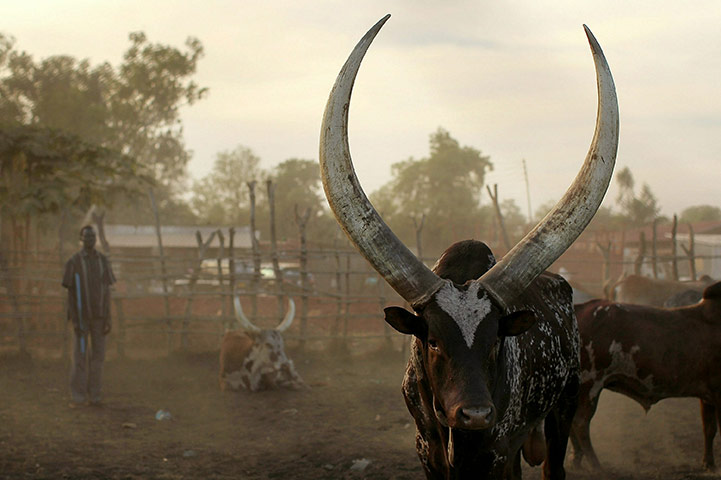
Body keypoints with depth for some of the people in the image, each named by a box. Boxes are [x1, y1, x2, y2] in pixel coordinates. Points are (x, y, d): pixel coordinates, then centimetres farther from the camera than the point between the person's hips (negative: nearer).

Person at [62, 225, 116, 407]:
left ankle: (93, 395, 12)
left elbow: (107, 291, 5)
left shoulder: (103, 261, 4)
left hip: (99, 315, 3)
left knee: (97, 355, 4)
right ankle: (77, 396, 4)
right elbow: (70, 293, -7)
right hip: (81, 315, -3)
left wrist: (108, 318, -1)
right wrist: (74, 320, -14)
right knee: (80, 356, -4)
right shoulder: (73, 262, -8)